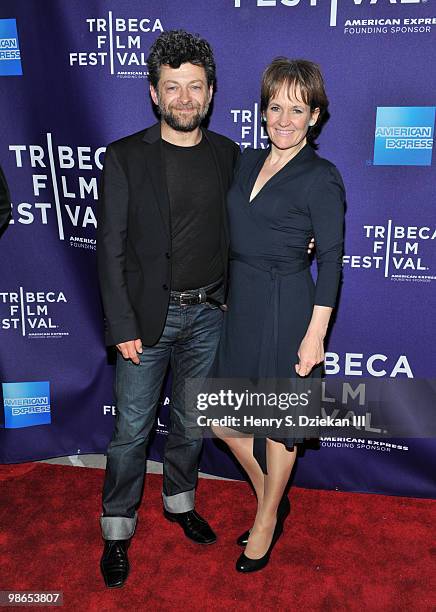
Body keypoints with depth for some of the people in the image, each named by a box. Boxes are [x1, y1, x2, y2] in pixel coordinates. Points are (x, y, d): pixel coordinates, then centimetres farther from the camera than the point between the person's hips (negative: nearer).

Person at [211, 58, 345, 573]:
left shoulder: (320, 178, -10)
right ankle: (270, 498, 38)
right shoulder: (247, 162, 9)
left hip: (285, 308, -7)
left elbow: (330, 260, -11)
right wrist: (230, 296, 13)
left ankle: (267, 520, 34)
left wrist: (315, 334, -14)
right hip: (239, 303, 7)